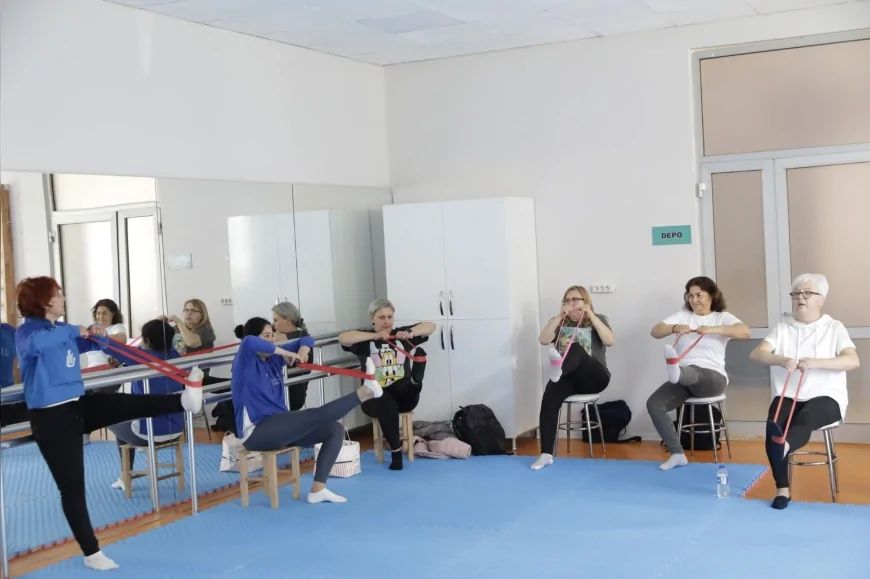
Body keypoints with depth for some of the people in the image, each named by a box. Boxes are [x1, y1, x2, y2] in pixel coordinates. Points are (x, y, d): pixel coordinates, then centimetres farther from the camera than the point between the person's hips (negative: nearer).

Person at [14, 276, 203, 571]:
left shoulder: (62, 329, 9)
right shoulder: (27, 331, -15)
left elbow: (91, 343, 25)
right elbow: (35, 344, -41)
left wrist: (98, 334, 0)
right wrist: (74, 330, -28)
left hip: (79, 405, 7)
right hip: (51, 417, -7)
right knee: (72, 486, 0)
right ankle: (91, 552, 9)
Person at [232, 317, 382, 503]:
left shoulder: (273, 359, 11)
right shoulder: (245, 362, -8)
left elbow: (307, 339, 20)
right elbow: (248, 342, -34)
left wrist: (303, 350, -5)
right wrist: (286, 353, -24)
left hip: (278, 427, 9)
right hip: (256, 432, -9)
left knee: (335, 429, -2)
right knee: (315, 415, -23)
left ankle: (318, 489, -9)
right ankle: (364, 392, -13)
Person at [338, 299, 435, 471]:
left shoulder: (401, 334, 11)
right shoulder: (365, 339, 6)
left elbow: (430, 326, 5)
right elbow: (342, 338, -14)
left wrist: (410, 333, -14)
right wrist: (375, 336, -20)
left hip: (403, 395, 2)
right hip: (375, 397, -1)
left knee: (419, 353, -20)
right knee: (386, 405, -37)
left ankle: (415, 382, -50)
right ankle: (395, 451, -24)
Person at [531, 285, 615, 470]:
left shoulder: (599, 320, 10)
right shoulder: (559, 322, 16)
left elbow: (609, 341, -10)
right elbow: (543, 340, -4)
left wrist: (591, 315, -13)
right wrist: (560, 316, -10)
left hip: (593, 377, -2)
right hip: (567, 377, 2)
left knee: (575, 348, -32)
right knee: (550, 395, -31)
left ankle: (558, 368, -68)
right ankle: (546, 454, -33)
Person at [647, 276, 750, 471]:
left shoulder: (722, 317, 9)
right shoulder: (682, 315, 16)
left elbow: (745, 332, -12)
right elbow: (655, 331, 4)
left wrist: (713, 329, -25)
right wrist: (675, 328, -17)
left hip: (712, 378, -4)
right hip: (685, 379, 4)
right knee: (654, 404, -21)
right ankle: (677, 454, -19)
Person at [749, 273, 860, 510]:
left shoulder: (834, 327, 5)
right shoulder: (783, 329, 11)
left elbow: (853, 360, -11)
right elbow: (756, 353, -4)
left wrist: (816, 362, -26)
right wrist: (781, 360, -24)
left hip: (825, 397, -2)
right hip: (789, 396, 2)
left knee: (805, 418, -36)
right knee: (774, 423, -29)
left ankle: (783, 445, -67)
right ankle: (782, 489, -28)